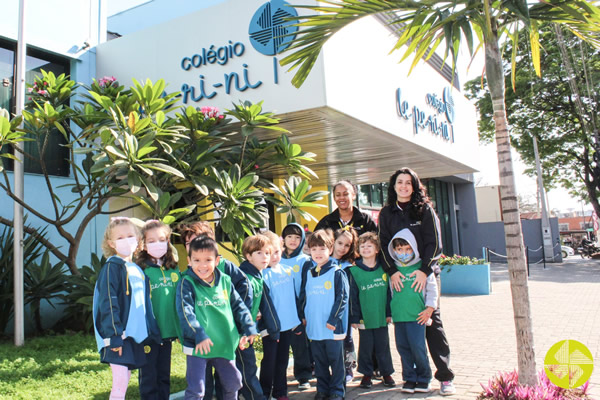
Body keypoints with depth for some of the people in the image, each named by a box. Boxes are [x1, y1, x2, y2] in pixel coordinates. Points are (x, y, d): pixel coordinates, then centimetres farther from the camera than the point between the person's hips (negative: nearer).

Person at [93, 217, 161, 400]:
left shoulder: (137, 270, 14)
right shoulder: (112, 267, -9)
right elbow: (108, 303, -16)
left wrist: (151, 333, 16)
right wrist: (115, 335, -21)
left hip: (134, 333, 7)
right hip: (118, 335, -7)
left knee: (124, 378, 13)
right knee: (120, 380, -9)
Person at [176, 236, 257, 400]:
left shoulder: (225, 281, 4)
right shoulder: (186, 283, -9)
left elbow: (238, 306, 11)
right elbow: (185, 312, -20)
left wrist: (248, 328, 3)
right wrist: (199, 334, -30)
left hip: (224, 344, 5)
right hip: (198, 346, -4)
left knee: (233, 380, 18)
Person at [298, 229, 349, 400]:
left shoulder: (337, 272, -7)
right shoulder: (307, 271, 7)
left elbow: (342, 297, -9)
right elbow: (303, 295, 15)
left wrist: (334, 319, -13)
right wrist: (302, 315, 10)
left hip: (333, 328, -4)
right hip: (314, 326, 4)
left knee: (336, 360, 6)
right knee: (319, 360, 14)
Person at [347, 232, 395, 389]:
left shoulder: (383, 269, 2)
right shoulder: (354, 271, -4)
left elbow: (389, 292, 6)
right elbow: (353, 296, -3)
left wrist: (389, 312, 4)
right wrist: (355, 317, -5)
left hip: (381, 316, 1)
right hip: (364, 317, -1)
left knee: (383, 345, 11)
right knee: (366, 346, 7)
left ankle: (387, 373, 25)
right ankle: (366, 374, 22)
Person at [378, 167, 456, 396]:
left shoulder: (425, 209, 3)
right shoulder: (386, 213, 9)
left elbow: (434, 242, -4)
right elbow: (384, 244, 4)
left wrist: (425, 270, -16)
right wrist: (392, 271, -10)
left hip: (425, 274, -2)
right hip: (399, 277, 2)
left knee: (432, 321, -3)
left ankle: (445, 376, 4)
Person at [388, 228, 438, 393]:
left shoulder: (421, 267, 0)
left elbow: (432, 288, 4)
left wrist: (429, 309, -2)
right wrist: (389, 311, 15)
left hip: (417, 316, -3)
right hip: (398, 316, 3)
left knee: (418, 347, -5)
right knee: (403, 348, 7)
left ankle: (423, 379, 13)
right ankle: (409, 378, 21)